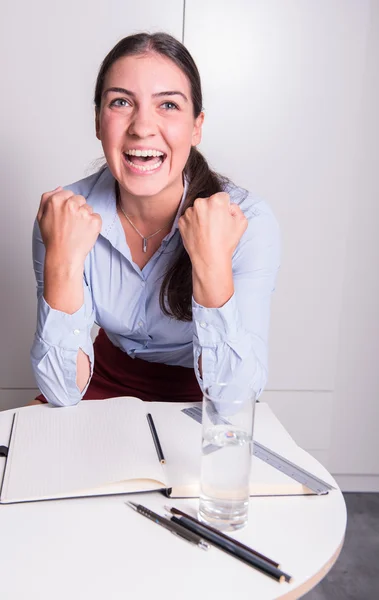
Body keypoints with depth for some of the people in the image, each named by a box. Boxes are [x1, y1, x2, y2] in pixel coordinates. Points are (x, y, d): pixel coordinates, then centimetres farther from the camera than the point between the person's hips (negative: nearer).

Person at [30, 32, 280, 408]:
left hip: (198, 397, -1)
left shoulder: (248, 222, -23)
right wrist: (62, 261, -32)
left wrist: (211, 262, -36)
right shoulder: (65, 214, -17)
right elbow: (63, 391, -19)